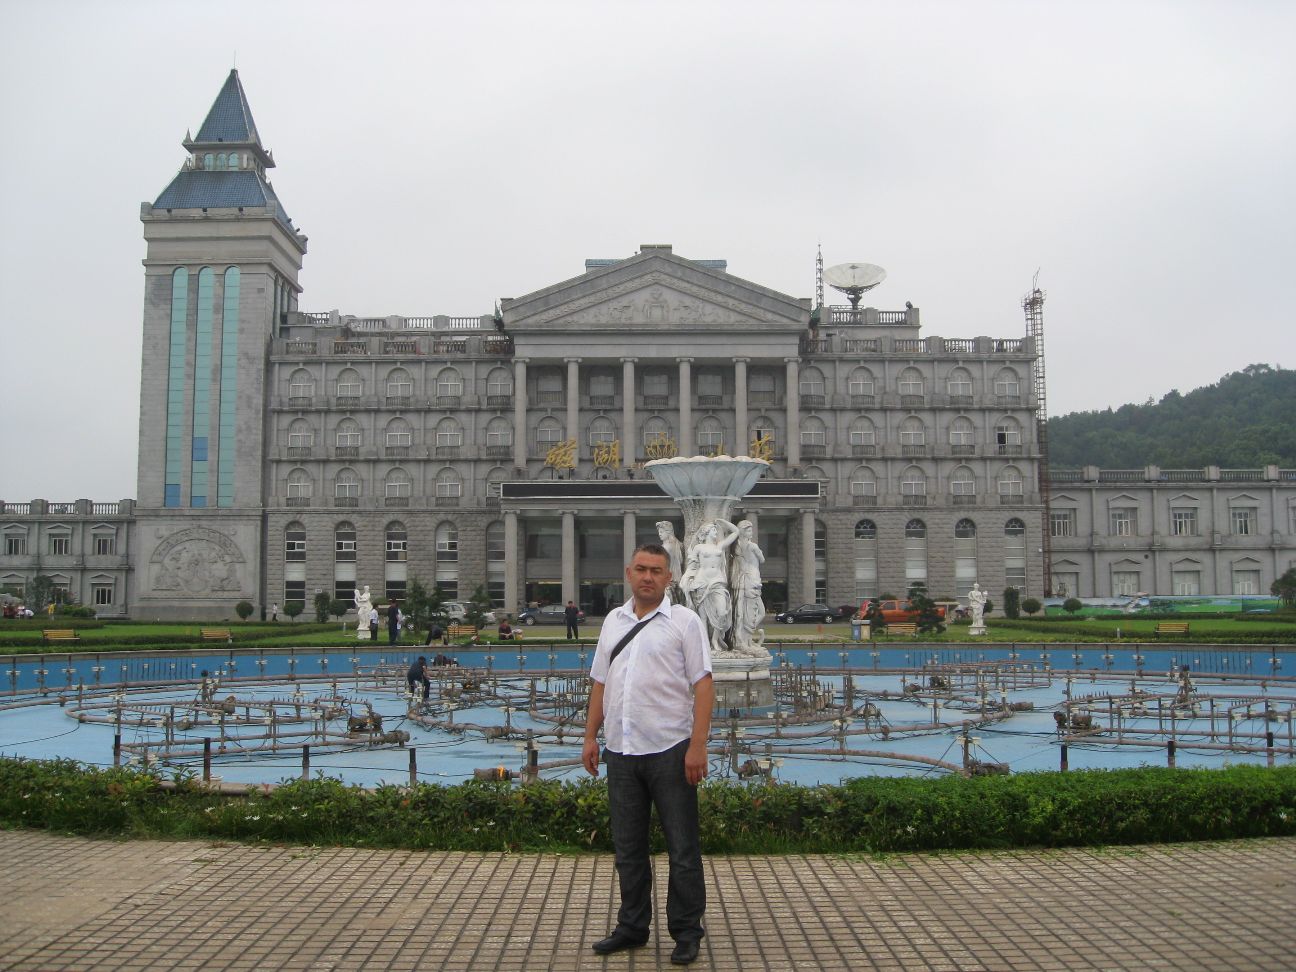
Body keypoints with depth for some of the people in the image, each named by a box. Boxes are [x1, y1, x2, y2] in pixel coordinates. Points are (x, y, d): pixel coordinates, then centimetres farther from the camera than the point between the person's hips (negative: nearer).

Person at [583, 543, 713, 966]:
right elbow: (600, 683, 16)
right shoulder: (613, 621, 13)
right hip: (621, 751, 5)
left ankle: (687, 932, 17)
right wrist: (590, 736, 10)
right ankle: (632, 927, 27)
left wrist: (698, 745, -16)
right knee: (628, 847, 14)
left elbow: (703, 684, -8)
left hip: (669, 751, -5)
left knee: (682, 848, 4)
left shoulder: (684, 621, -3)